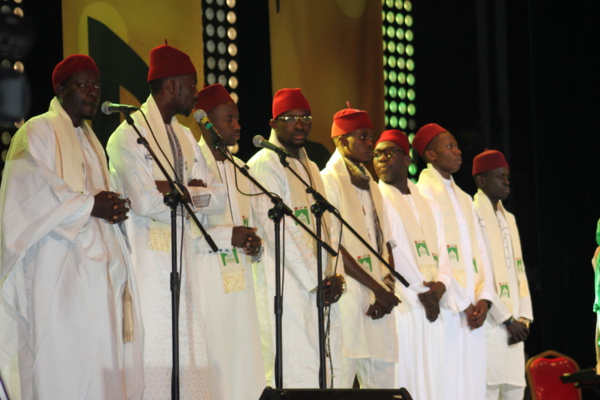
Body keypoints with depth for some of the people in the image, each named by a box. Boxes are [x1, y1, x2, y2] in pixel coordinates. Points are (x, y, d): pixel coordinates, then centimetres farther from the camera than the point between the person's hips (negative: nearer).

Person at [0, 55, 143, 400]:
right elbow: (31, 193, -15)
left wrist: (112, 208, 4)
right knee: (63, 362, -13)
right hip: (58, 270, -8)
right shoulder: (38, 132, -2)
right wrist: (90, 205, -15)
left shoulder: (90, 141, 25)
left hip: (95, 265, 8)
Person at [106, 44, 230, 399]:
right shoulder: (130, 134, -6)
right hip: (148, 262, -8)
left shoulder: (185, 138, 18)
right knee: (153, 360, -11)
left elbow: (219, 198, 10)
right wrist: (195, 196, -2)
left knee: (186, 358, 3)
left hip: (184, 262, 8)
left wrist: (179, 192, -9)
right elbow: (146, 202, -17)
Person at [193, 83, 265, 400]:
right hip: (208, 286, -7)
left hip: (240, 287, 7)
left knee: (244, 371, 4)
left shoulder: (239, 169, 19)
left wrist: (255, 246, 2)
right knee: (214, 374, -10)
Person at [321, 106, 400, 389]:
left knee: (383, 381, 6)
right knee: (338, 383, -12)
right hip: (348, 300, -8)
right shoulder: (329, 181, -4)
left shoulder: (370, 186, 21)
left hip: (378, 302, 8)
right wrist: (376, 287, -12)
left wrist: (388, 285, 0)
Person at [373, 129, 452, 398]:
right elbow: (389, 252, -7)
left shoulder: (429, 206, 21)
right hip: (401, 310, -6)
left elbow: (442, 255, 14)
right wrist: (420, 293, -13)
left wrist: (440, 285, -6)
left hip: (432, 311, 6)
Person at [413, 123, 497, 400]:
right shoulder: (423, 193, -3)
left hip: (472, 308, 7)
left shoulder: (464, 198, 21)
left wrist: (484, 298, -2)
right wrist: (462, 303, -12)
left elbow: (479, 252, 15)